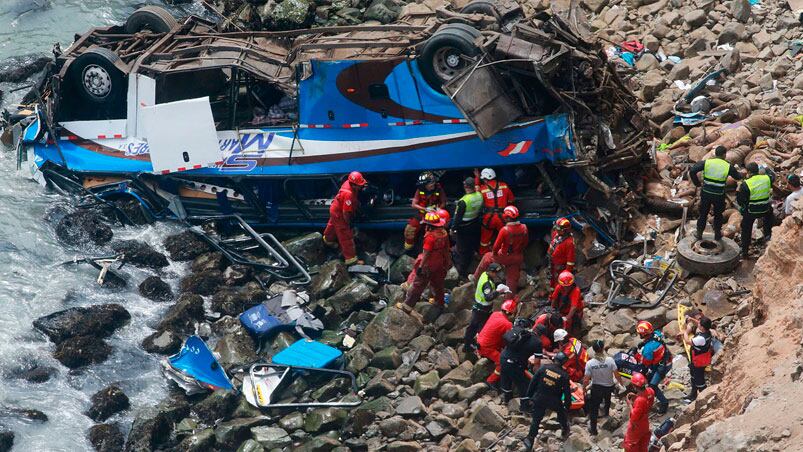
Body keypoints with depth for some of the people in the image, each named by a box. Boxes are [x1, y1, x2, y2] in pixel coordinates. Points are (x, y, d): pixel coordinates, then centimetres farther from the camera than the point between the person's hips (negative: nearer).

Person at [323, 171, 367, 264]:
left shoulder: (348, 183, -16)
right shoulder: (348, 194, -42)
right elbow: (345, 212, -33)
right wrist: (348, 223, -18)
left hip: (335, 209, 9)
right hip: (339, 214, -9)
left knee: (333, 225, 37)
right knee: (346, 236, -1)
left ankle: (328, 239, 66)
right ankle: (350, 258, 6)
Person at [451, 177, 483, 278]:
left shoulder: (463, 201, -29)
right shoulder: (479, 196, -12)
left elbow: (458, 217, -21)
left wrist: (453, 229, -8)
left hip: (463, 229, -6)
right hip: (475, 226, 6)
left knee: (461, 249, 9)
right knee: (471, 248, 22)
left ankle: (462, 272, 19)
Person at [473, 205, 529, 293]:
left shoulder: (505, 230, -27)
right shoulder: (524, 228, -12)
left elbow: (497, 245, -18)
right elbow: (525, 242, 3)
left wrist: (494, 253, 1)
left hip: (505, 257, -3)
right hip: (518, 258, 3)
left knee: (487, 257, 22)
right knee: (512, 278, 16)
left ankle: (475, 278, 35)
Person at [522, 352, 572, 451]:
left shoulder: (544, 368, -9)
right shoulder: (564, 375, -11)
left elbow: (533, 382, -4)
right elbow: (567, 392, -7)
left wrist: (529, 395, 8)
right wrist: (567, 405, 7)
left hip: (539, 399, 1)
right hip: (554, 401, -1)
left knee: (536, 420, 11)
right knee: (562, 413, 29)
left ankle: (530, 441, 9)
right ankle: (565, 431, 46)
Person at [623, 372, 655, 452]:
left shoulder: (639, 400, -39)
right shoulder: (650, 391, -16)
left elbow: (634, 417, -29)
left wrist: (630, 403, -20)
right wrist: (636, 397, -5)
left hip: (636, 426, -7)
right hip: (645, 423, 7)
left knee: (630, 444, 16)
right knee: (643, 443, 26)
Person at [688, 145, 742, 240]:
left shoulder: (706, 163, -9)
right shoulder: (728, 166, -9)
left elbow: (692, 171, -16)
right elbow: (737, 177, 7)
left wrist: (697, 183, -2)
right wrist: (741, 174, 32)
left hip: (706, 193, 1)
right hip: (719, 196, -1)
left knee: (703, 213, 19)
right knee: (718, 214, 22)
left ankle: (699, 233, 27)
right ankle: (717, 234, 32)